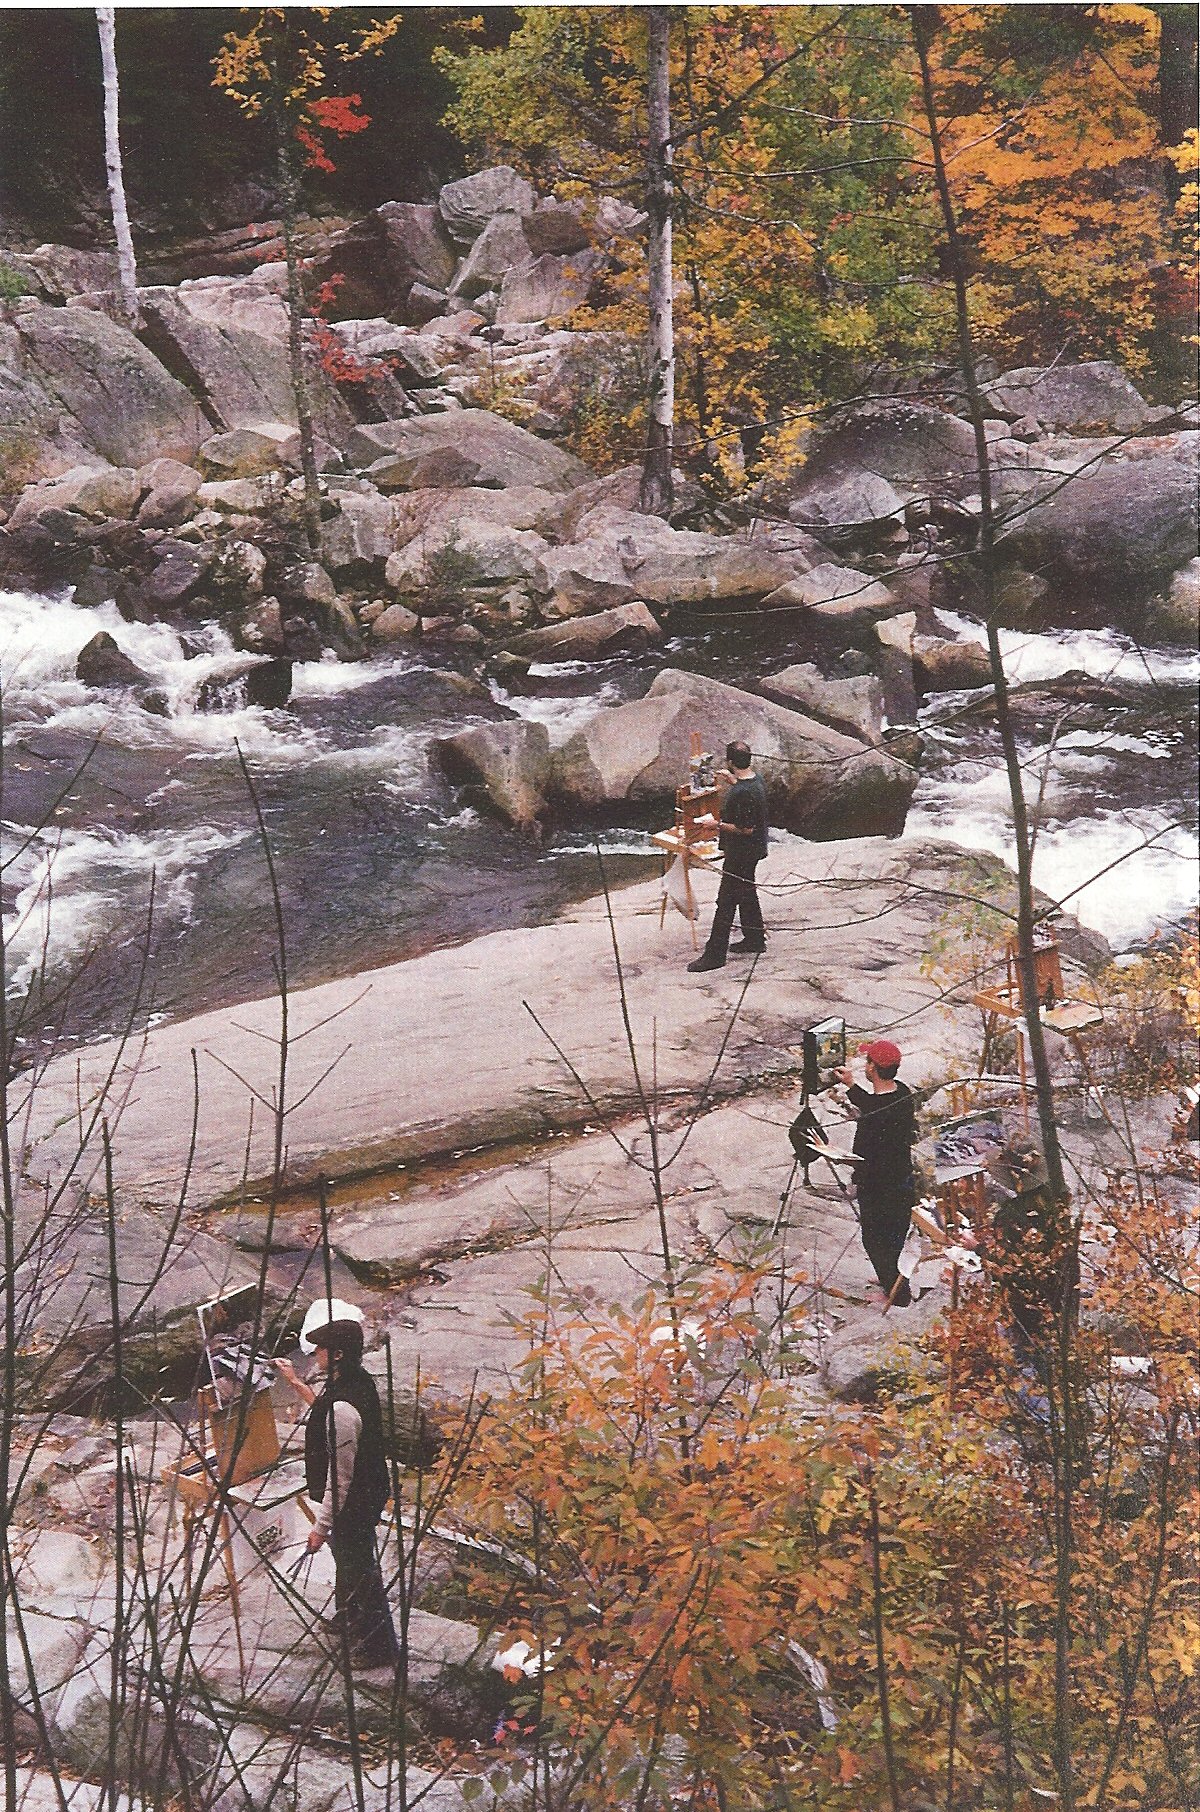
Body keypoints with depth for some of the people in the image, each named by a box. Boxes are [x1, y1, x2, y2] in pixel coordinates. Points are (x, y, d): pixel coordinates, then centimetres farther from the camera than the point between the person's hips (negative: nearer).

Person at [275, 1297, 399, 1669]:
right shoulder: (359, 1381, -7)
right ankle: (349, 1621, 54)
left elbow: (339, 1478, -29)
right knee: (351, 1564, 30)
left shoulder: (342, 1409, -36)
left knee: (358, 1572, 12)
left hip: (351, 1507, -9)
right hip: (369, 1495, 9)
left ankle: (376, 1648, 31)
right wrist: (296, 1383, 18)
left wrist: (322, 1526, -19)